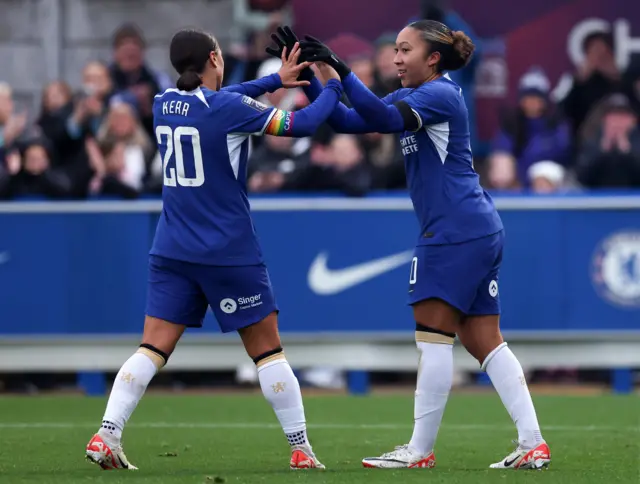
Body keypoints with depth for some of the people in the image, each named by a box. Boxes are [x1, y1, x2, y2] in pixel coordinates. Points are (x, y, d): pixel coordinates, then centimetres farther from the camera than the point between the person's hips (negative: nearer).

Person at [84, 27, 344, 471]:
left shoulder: (164, 105, 6)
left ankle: (106, 436, -11)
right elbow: (301, 125, -10)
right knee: (268, 351, 5)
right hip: (229, 252, -5)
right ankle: (301, 451, 8)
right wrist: (333, 88, 8)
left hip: (171, 251, 5)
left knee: (153, 348, 2)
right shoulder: (229, 108, -13)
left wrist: (274, 80, 24)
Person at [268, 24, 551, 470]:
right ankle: (533, 446, 2)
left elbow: (384, 118, -27)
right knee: (485, 341, 6)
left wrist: (340, 70, -29)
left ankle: (420, 451, -3)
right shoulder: (410, 97, 18)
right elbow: (349, 121, 15)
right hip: (480, 232, 10)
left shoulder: (441, 94, -10)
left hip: (456, 230, -10)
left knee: (433, 336, -6)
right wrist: (308, 76, 7)